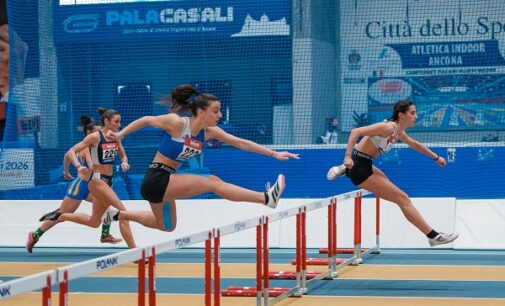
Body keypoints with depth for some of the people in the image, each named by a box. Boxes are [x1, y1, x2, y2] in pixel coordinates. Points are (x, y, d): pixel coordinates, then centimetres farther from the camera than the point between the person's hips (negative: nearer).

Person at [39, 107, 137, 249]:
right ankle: (133, 250, -15)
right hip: (97, 179, -8)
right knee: (122, 211, -16)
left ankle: (60, 215, 27)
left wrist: (124, 162, -4)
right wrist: (79, 166, -32)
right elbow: (71, 152, -14)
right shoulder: (95, 137, -12)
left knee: (94, 222, 15)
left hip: (108, 180, 8)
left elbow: (123, 155, 20)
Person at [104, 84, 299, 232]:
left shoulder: (209, 132, 0)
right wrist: (120, 134, 0)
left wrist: (273, 154, -5)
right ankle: (266, 199, -21)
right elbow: (146, 120, -5)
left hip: (165, 181, 9)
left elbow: (241, 143, -2)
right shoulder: (176, 123, -19)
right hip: (157, 178, -8)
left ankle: (120, 214, 33)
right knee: (213, 182, -17)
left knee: (166, 226, 25)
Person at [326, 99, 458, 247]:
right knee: (403, 199, -8)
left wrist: (436, 157, 37)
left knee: (384, 180, 40)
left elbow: (414, 144, 29)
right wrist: (348, 156, -37)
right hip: (359, 166, -10)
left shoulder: (398, 132, 8)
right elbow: (356, 131, -27)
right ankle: (433, 236, -5)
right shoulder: (389, 127, -20)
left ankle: (345, 171, 29)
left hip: (364, 164, 10)